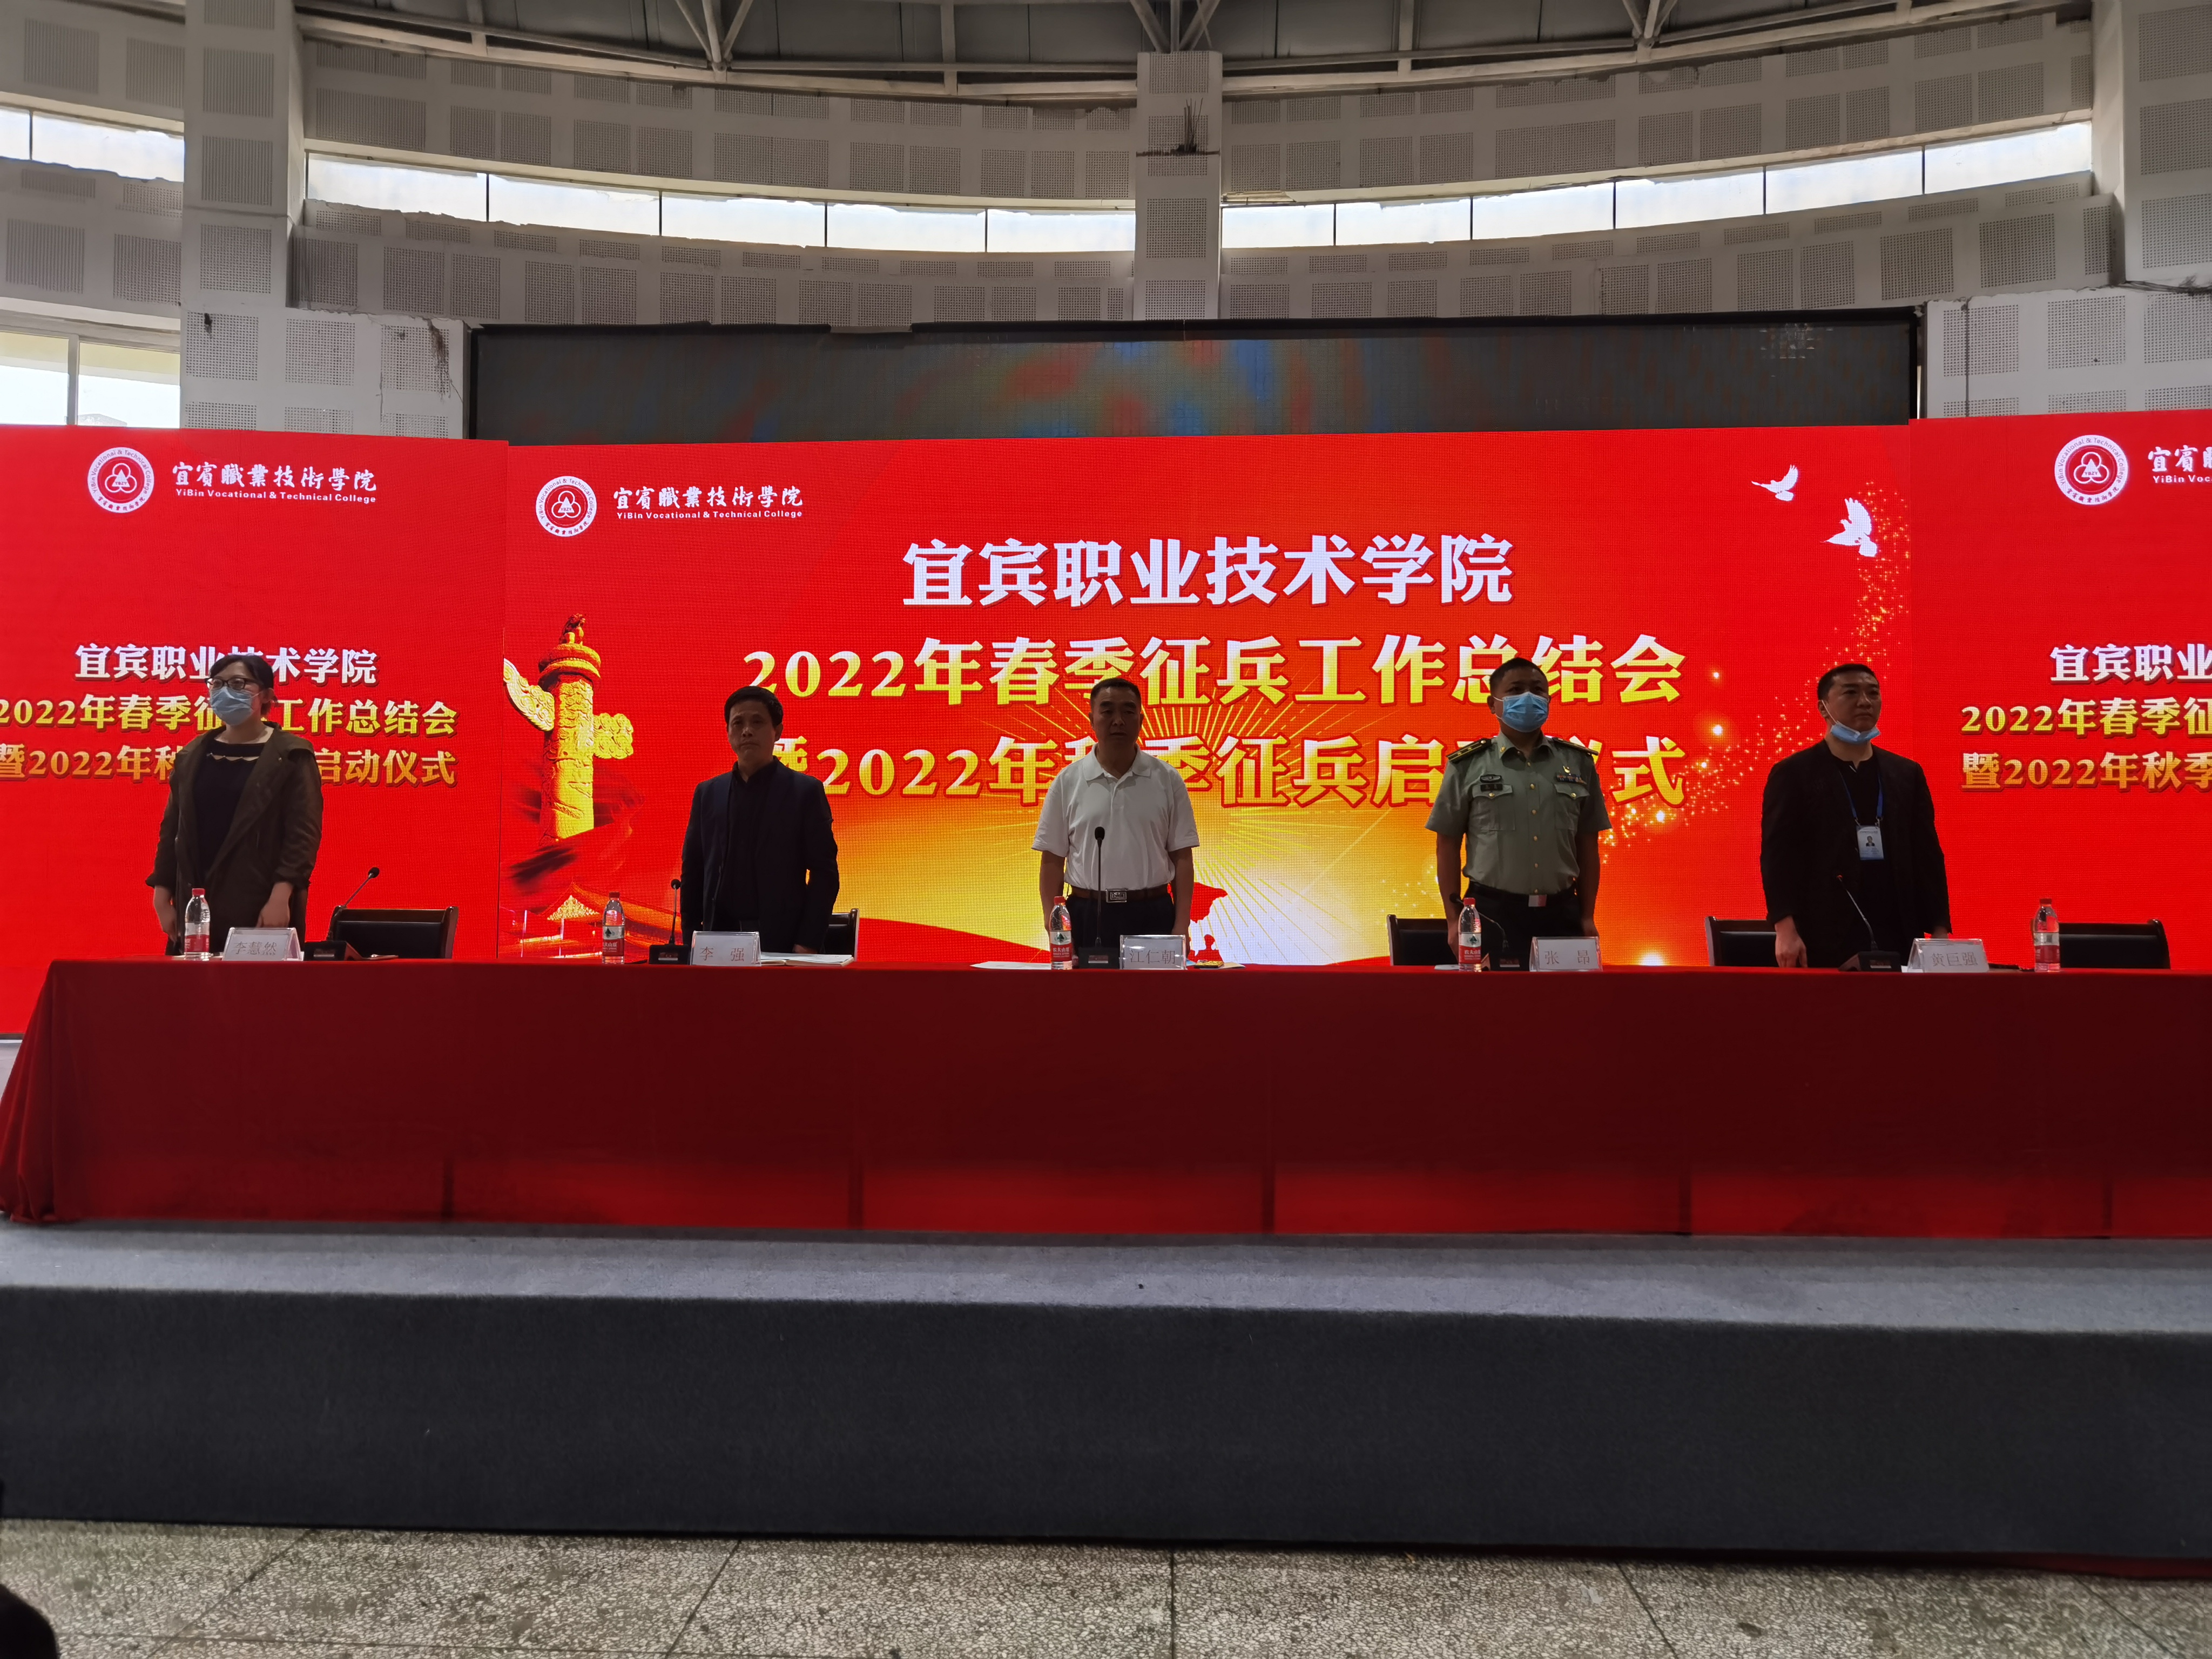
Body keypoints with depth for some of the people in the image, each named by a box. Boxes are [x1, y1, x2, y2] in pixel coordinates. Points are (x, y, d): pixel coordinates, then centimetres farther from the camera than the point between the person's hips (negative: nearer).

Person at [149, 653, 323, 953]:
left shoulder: (291, 755, -2)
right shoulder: (192, 755, 13)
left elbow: (304, 832, -9)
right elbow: (172, 828, 14)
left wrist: (281, 897, -18)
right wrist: (163, 899, 8)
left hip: (261, 909, -5)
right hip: (196, 906, 5)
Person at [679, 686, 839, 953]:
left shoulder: (805, 791, 0)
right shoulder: (708, 793, 12)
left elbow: (824, 873, -3)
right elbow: (693, 872, 13)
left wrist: (808, 945, -11)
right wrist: (691, 940, 4)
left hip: (782, 942, -3)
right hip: (719, 940, 3)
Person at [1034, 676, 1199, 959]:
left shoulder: (1167, 779, 4)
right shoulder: (1067, 781, 4)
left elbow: (1181, 857, 4)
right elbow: (1052, 860, 5)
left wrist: (1181, 926, -3)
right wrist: (1054, 928, -3)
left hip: (1152, 916, 0)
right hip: (1087, 917, 0)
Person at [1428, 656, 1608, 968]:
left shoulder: (1578, 763, 9)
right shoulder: (1468, 765, 2)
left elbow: (1587, 845, 11)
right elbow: (1448, 844, 3)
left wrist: (1588, 917, 6)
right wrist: (1454, 920, -3)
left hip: (1562, 914, 3)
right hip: (1493, 914, -2)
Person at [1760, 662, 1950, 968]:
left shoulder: (1906, 774, 15)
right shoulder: (1794, 774, 1)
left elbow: (1927, 855, 14)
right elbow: (1778, 854, -6)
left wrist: (1939, 931, 5)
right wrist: (1786, 930, -16)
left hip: (1899, 941, 4)